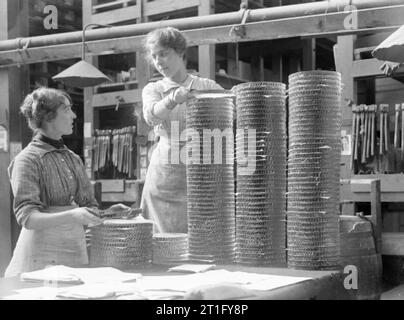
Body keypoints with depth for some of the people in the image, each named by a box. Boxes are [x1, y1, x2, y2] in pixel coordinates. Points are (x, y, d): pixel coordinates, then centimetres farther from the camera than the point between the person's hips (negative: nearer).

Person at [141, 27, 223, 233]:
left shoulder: (207, 86, 9)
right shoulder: (153, 90, 9)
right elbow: (152, 115, -14)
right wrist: (172, 100, -34)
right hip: (166, 171, 0)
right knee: (166, 237, -1)